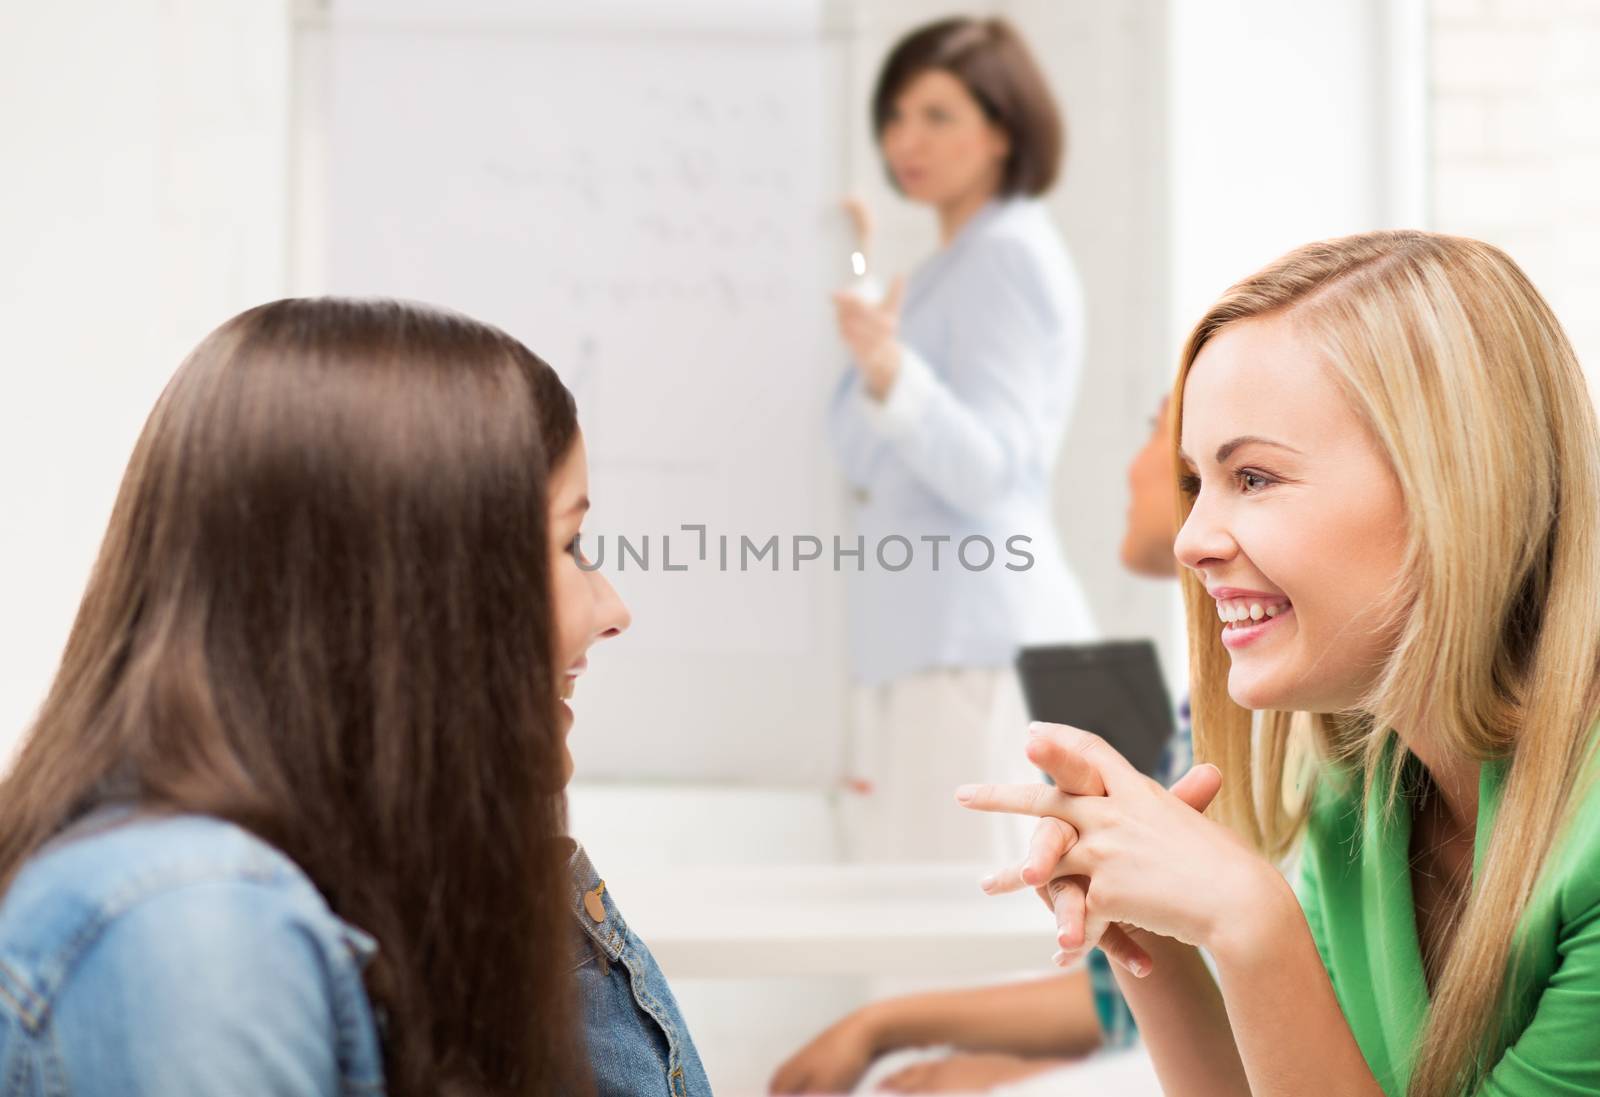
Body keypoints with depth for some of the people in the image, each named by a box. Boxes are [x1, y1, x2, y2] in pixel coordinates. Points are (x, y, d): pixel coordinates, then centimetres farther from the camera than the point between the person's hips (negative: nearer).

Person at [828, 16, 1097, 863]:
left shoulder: (1012, 254, -7)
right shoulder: (948, 268, 21)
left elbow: (988, 468, -19)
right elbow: (864, 460, 21)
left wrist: (891, 374, -34)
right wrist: (874, 332, 24)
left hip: (979, 644, -10)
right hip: (912, 638, 10)